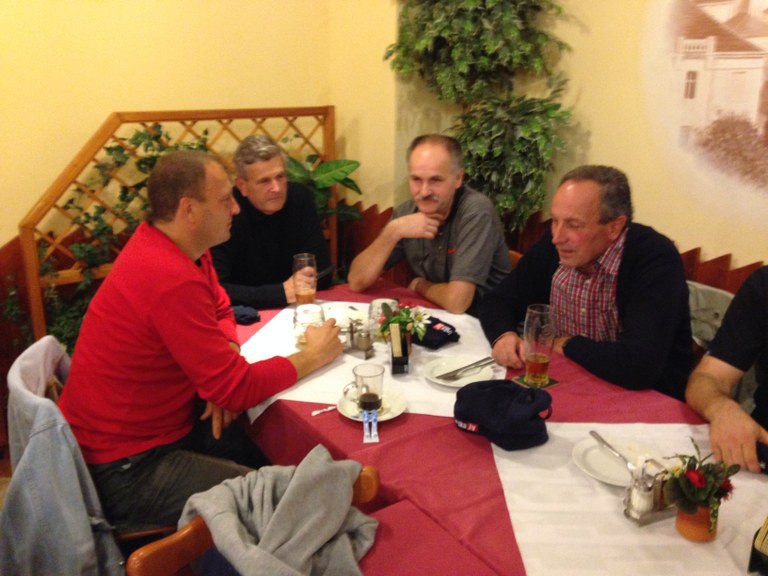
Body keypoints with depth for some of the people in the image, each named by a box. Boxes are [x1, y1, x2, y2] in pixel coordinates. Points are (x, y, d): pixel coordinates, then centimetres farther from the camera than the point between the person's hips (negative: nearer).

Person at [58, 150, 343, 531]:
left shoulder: (167, 243, -2)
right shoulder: (173, 281, -31)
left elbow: (220, 308, 12)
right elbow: (236, 389, -27)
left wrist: (228, 367, -8)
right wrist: (313, 357, -12)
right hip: (125, 470, -9)